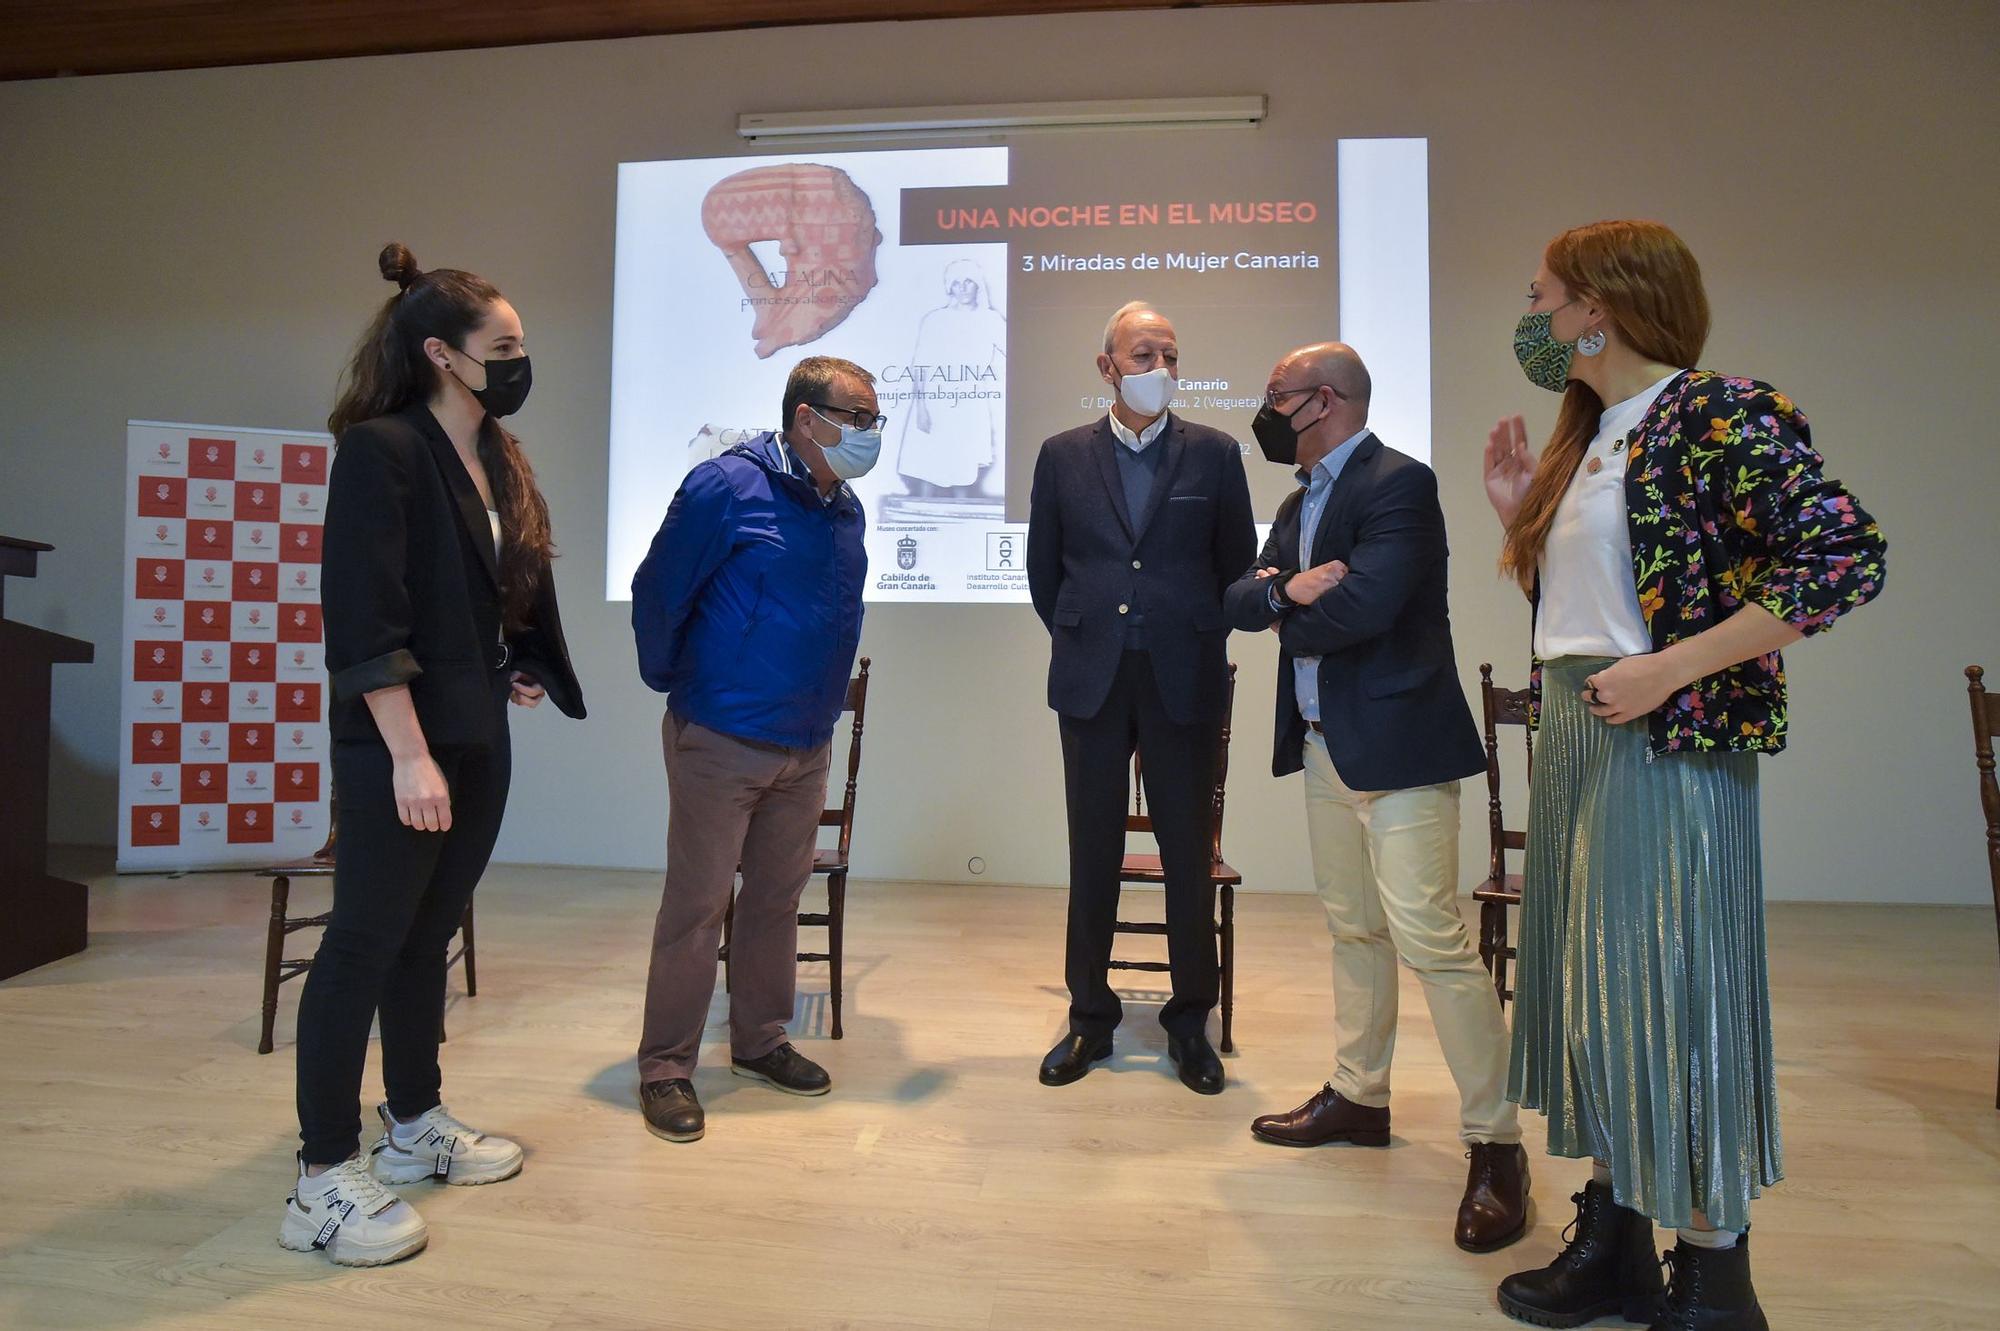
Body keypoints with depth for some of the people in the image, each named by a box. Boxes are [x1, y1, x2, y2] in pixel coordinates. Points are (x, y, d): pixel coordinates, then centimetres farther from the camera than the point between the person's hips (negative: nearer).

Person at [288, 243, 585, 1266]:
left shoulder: (499, 460, 11)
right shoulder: (381, 451, -13)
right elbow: (364, 623, -18)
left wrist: (524, 668, 9)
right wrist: (408, 755, -21)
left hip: (480, 740, 8)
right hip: (398, 746, -8)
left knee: (430, 935, 16)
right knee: (365, 943, 0)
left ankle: (414, 1125, 31)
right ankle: (324, 1180, 13)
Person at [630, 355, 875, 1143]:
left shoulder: (845, 510, 7)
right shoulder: (728, 486, -13)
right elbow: (657, 592, -9)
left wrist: (820, 701, 12)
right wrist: (671, 681, 0)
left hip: (807, 745, 7)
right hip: (720, 741, -6)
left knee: (777, 899, 15)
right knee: (696, 905, 2)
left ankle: (759, 1042, 31)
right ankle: (666, 1066, 16)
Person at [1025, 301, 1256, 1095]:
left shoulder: (1214, 454, 3)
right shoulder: (1063, 455, 6)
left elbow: (1237, 563, 9)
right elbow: (1043, 568, 12)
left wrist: (1195, 640, 9)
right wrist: (1083, 641, 10)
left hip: (1183, 680, 0)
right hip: (1093, 680, 1)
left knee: (1189, 854, 5)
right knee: (1093, 855, 8)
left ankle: (1190, 1022, 20)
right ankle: (1090, 1018, 21)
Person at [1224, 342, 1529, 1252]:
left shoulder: (1398, 482, -12)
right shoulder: (1299, 503, 16)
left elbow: (1364, 606, -24)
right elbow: (1239, 601, 9)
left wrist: (1288, 619, -4)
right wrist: (1285, 591, -14)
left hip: (1396, 743, -9)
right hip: (1324, 743, 9)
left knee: (1429, 937, -9)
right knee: (1354, 929, 17)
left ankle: (1495, 1143, 4)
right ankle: (1358, 1096, 30)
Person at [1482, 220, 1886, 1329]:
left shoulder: (1721, 416, -10)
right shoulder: (1587, 436, 15)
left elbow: (1848, 556, -21)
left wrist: (1668, 669, -21)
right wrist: (1518, 515, 6)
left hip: (1668, 745, -8)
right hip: (1571, 740, 9)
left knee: (1675, 994, 0)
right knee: (1588, 987, 13)